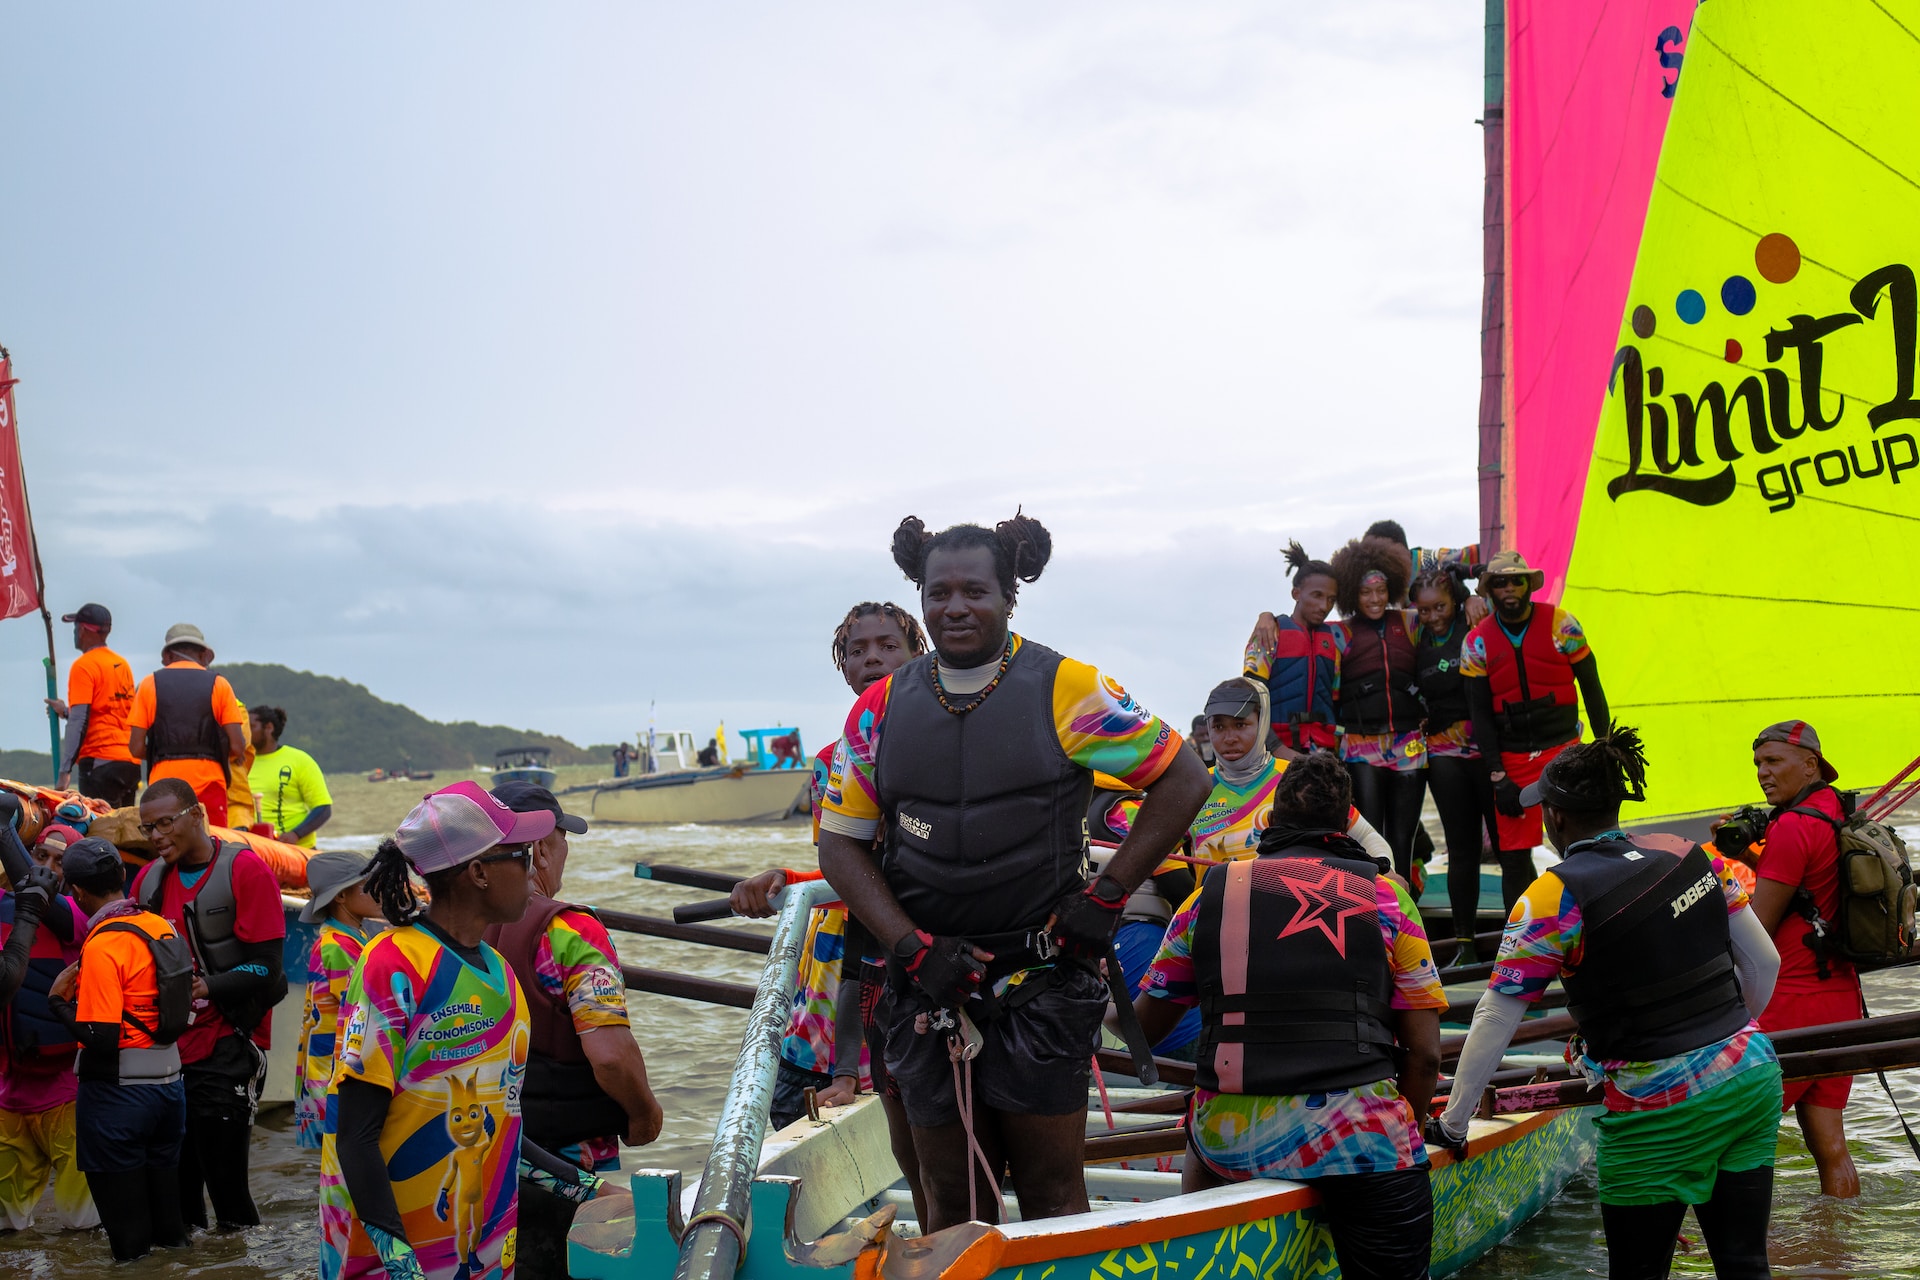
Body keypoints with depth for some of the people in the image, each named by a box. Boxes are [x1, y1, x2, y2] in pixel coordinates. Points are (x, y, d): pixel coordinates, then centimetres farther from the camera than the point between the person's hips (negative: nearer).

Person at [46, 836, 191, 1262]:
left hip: (117, 1091, -7)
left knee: (120, 1191, 6)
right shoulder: (162, 927, 2)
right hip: (168, 1079, 7)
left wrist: (58, 1000, -9)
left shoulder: (101, 946, -19)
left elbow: (100, 1039, -23)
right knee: (163, 1178, 19)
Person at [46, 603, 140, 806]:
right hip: (131, 762, 7)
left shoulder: (83, 666, -7)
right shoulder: (122, 664, 15)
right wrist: (66, 711, 34)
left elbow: (79, 722, -13)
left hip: (100, 761, -7)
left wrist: (65, 770, -13)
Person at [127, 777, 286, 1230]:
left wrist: (207, 988, -23)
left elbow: (264, 968, -12)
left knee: (225, 1184, -4)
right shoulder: (150, 878, 12)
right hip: (166, 1048, 6)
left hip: (226, 1050, -6)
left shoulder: (246, 870, -8)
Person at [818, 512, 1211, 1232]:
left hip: (1044, 979, -3)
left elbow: (1183, 779, 1)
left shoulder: (1064, 691, -4)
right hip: (927, 979, 3)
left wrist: (1107, 896, -5)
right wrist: (914, 947, -5)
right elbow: (841, 842, 8)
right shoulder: (883, 708, 6)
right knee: (952, 1198, 9)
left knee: (1051, 1187, 2)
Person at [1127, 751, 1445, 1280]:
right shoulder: (1385, 898, 5)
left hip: (1228, 1138, 2)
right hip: (1358, 1137, -2)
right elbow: (1425, 1053, 3)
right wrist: (1402, 1135, 19)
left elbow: (1144, 1023, 18)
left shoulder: (1210, 895, 8)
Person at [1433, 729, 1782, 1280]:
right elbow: (1764, 963, 11)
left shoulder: (1554, 898, -11)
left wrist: (1452, 1122, 1)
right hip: (1753, 1079, 6)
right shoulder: (1692, 855, 4)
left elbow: (1495, 1019, -8)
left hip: (1662, 1113, -5)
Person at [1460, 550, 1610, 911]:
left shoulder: (1561, 624, -3)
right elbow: (1480, 714, 0)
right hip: (1511, 760, 1)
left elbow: (1591, 687, 5)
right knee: (1513, 856, 1)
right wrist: (1497, 777, -6)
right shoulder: (1476, 643, 0)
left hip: (1564, 751, -1)